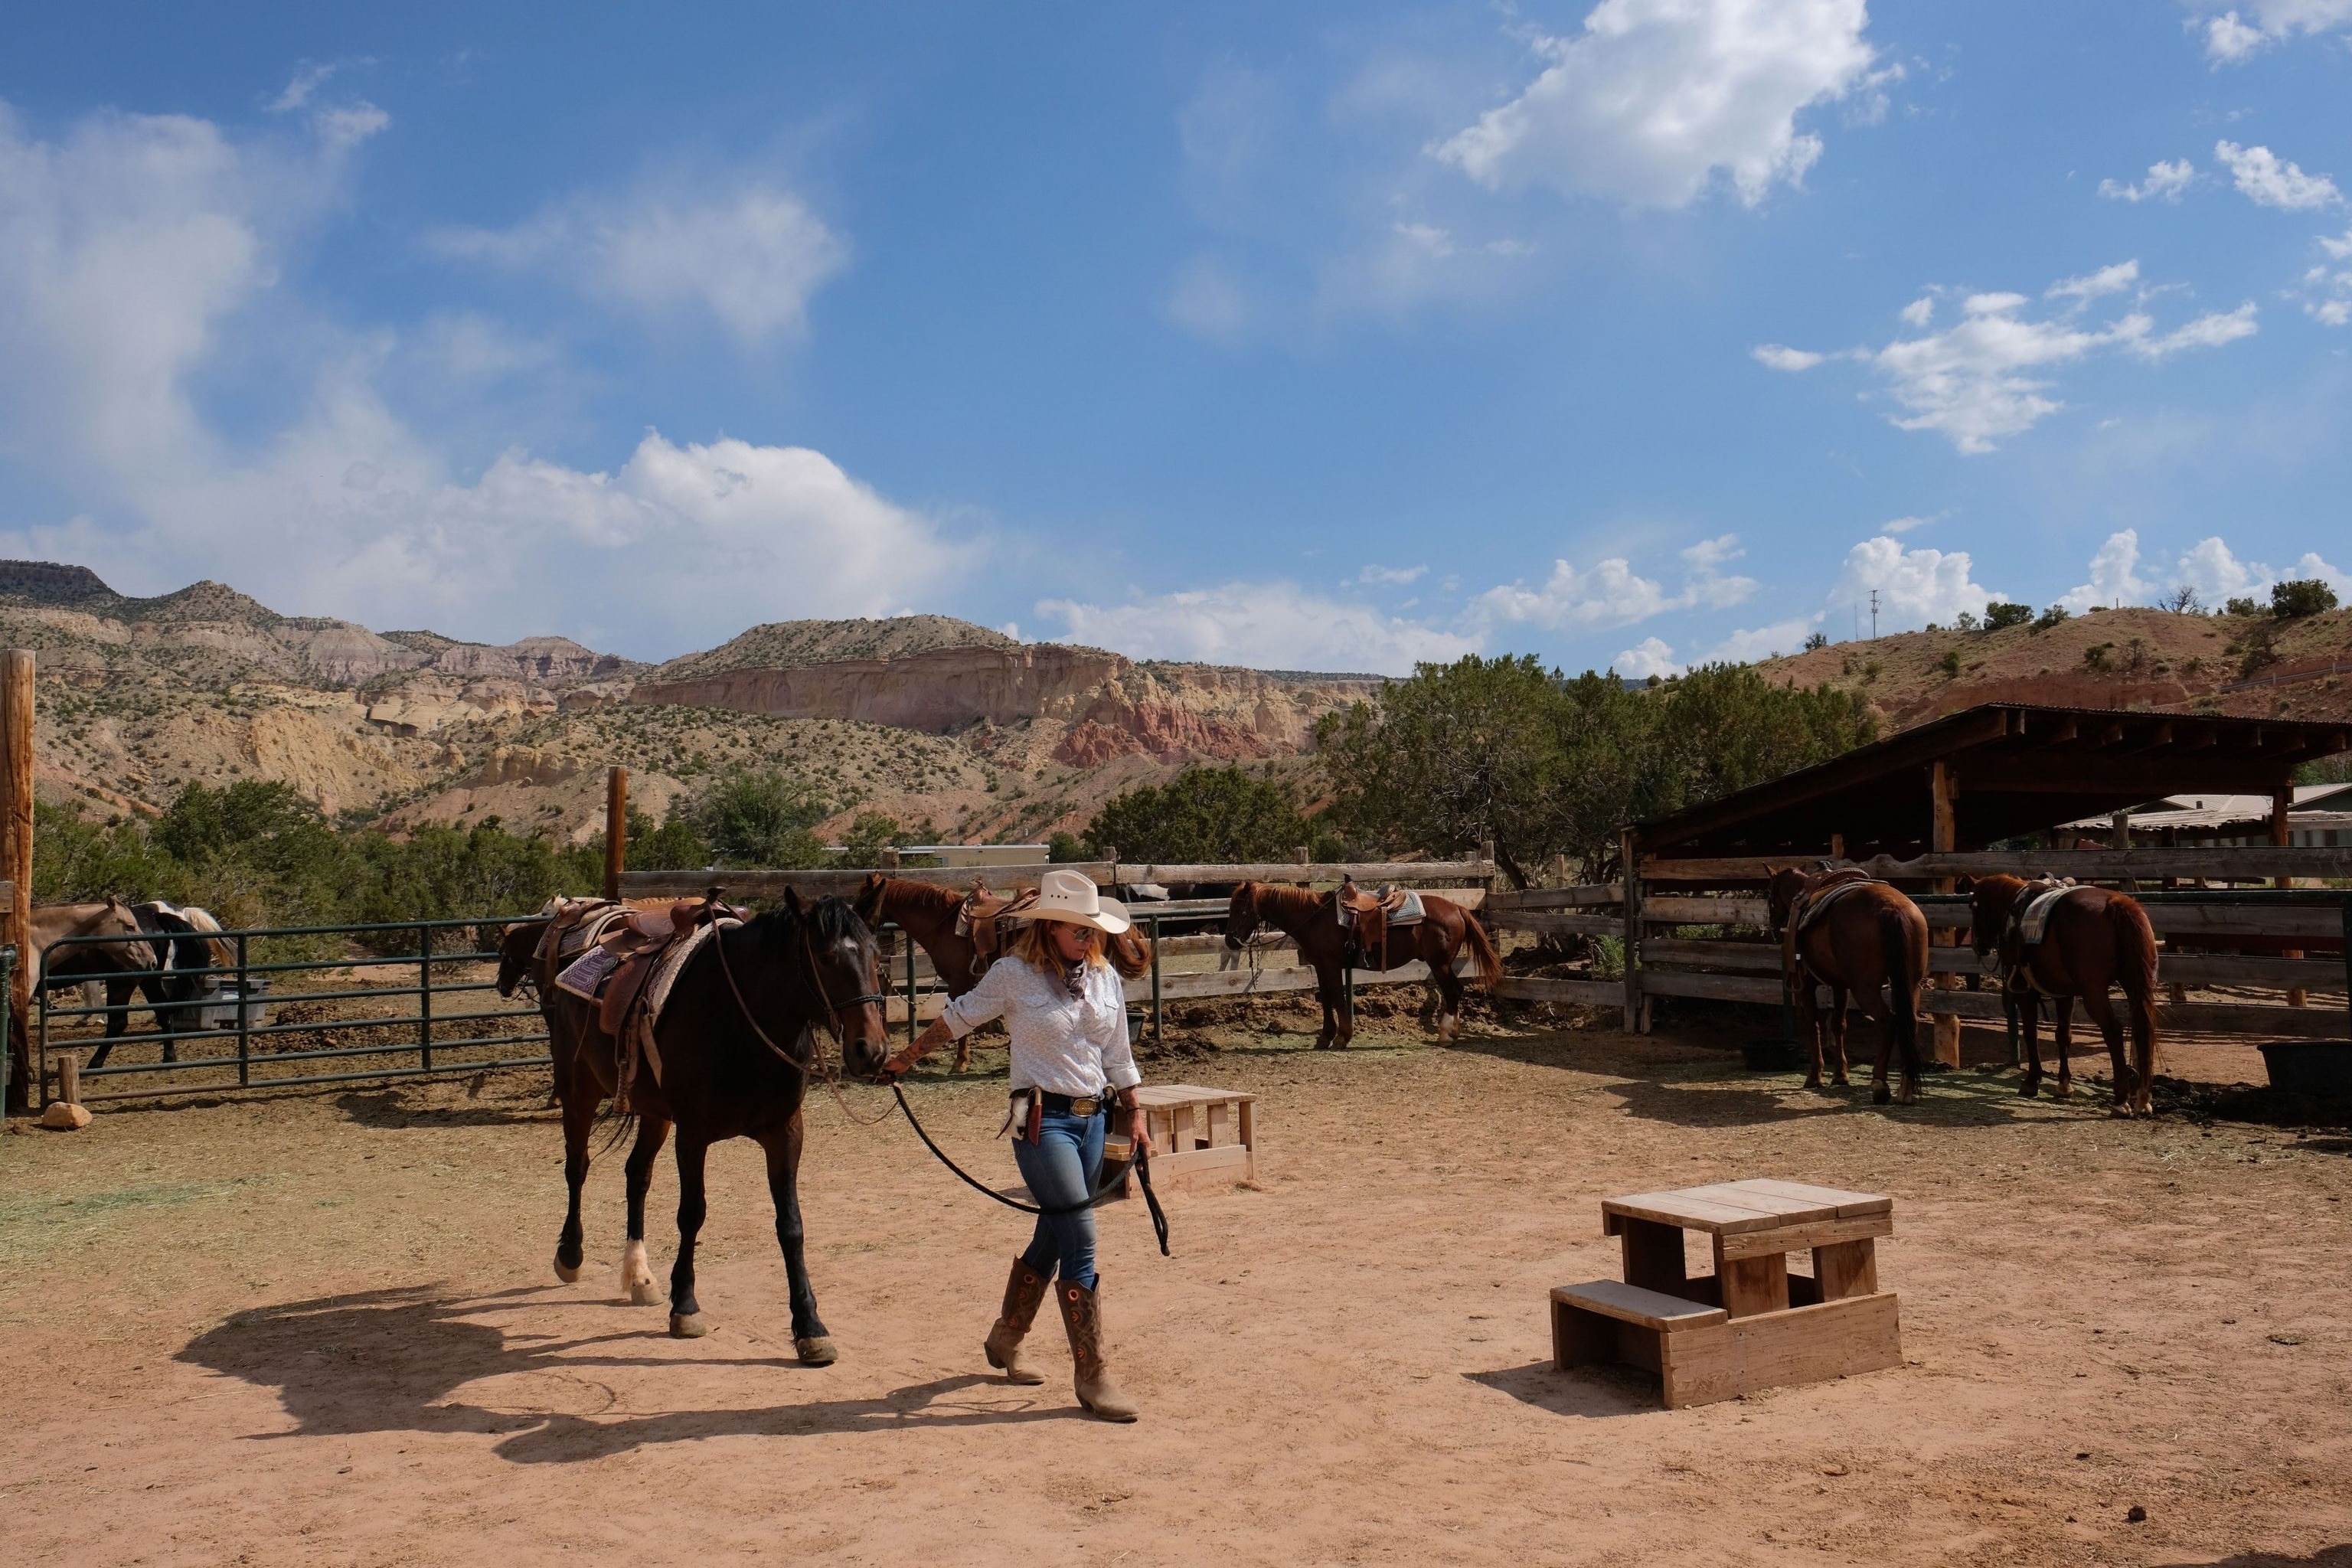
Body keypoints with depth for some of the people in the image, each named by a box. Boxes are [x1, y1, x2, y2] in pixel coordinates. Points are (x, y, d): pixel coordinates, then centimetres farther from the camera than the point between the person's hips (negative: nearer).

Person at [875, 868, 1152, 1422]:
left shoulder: (1105, 977, 6)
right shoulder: (1013, 974, -8)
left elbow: (1118, 1057, 14)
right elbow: (958, 1018, 5)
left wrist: (1134, 1117, 14)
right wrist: (905, 1060, 14)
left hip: (1094, 1117, 6)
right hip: (1042, 1120, -6)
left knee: (1051, 1239, 16)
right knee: (1080, 1241, -11)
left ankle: (1005, 1340, 37)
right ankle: (1091, 1377, -4)